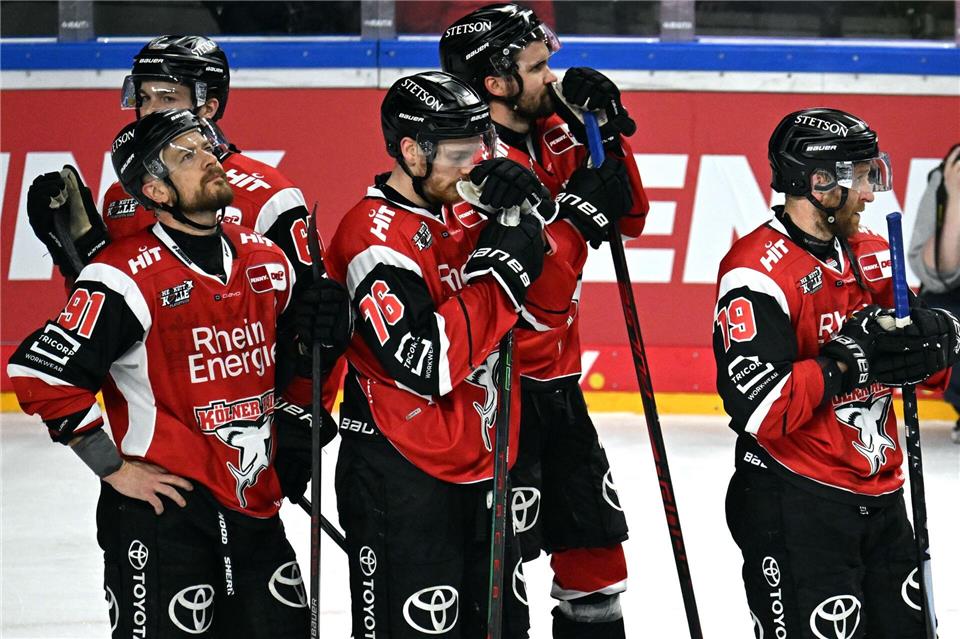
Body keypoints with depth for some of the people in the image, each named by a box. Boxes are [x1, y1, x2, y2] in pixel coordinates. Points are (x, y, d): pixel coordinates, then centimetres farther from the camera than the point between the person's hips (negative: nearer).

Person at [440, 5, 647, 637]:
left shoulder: (550, 136, 7)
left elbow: (630, 216, 10)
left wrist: (605, 130, -2)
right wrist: (579, 211, -22)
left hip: (556, 379, 9)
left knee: (596, 537, 15)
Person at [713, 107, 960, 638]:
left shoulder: (871, 254, 10)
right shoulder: (758, 272, -17)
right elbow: (759, 409, -25)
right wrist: (848, 360, -24)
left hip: (879, 496, 8)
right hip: (793, 507, -8)